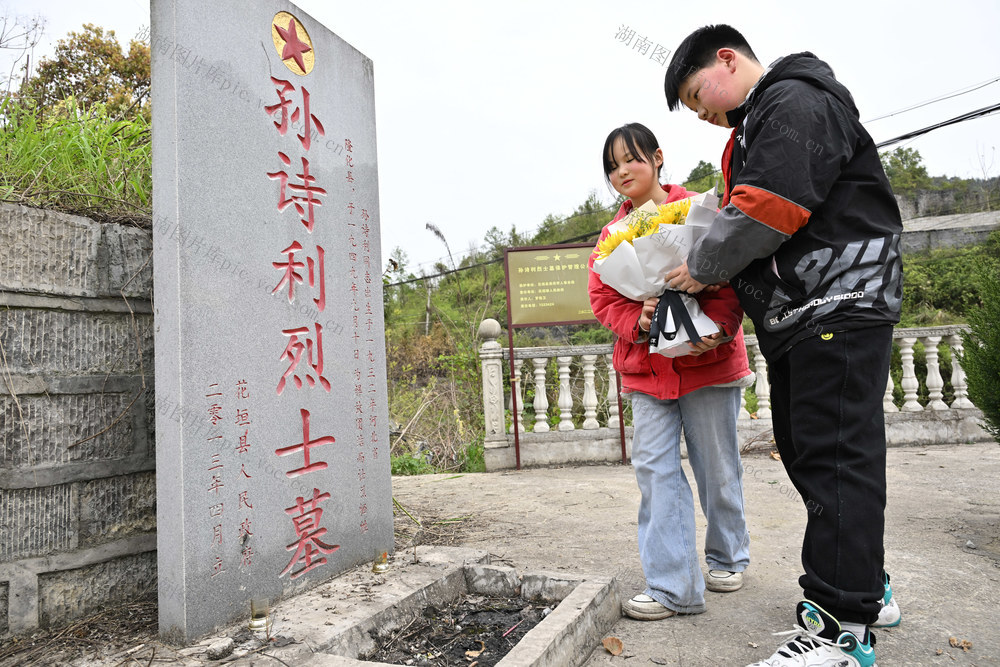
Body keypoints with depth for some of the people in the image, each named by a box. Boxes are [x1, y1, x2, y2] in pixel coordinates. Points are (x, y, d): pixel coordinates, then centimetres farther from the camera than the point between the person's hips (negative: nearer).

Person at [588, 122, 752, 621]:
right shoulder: (612, 234, 9)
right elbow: (603, 298, 3)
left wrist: (717, 327, -23)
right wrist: (639, 321, -16)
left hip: (707, 361, -3)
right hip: (645, 369, 3)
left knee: (717, 468, 10)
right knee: (654, 470, -2)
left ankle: (727, 557, 34)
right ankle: (673, 587, 6)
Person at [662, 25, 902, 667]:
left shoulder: (797, 101, -8)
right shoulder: (757, 126, 25)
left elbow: (768, 207, -20)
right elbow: (746, 216, 24)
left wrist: (703, 268, -8)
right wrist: (713, 277, 8)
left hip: (838, 306, -10)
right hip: (795, 319, 10)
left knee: (834, 457, -9)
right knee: (804, 450, 12)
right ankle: (868, 588, 26)